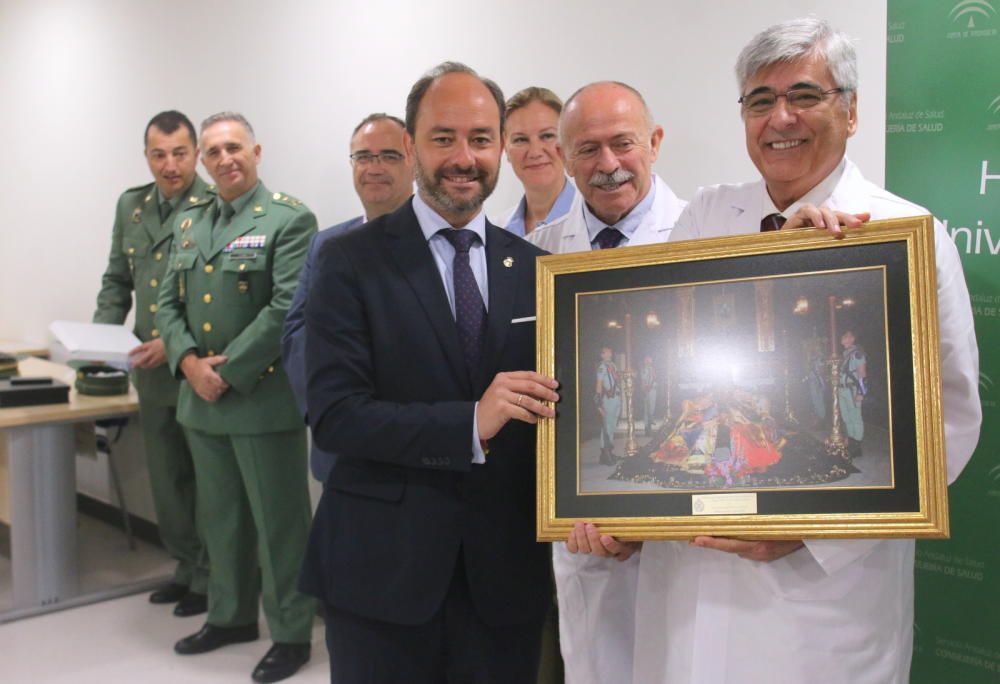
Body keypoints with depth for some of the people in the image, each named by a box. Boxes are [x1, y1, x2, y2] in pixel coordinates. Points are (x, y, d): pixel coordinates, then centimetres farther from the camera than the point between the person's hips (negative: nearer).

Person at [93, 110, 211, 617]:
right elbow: (117, 280, 17)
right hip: (151, 374, 7)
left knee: (206, 481, 6)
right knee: (166, 481, 17)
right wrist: (102, 333, 2)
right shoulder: (130, 205, 10)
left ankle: (209, 577, 22)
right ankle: (186, 567, 34)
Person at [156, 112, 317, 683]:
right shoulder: (190, 222, 13)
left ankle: (292, 635, 18)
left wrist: (229, 373, -16)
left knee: (278, 522, 3)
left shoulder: (290, 219, -8)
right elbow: (169, 303, 11)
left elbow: (286, 309, -17)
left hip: (264, 396, -7)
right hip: (201, 399, 7)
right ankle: (232, 616, 36)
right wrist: (189, 362, -7)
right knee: (221, 517, 19)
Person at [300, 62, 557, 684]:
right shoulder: (352, 260, -5)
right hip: (381, 569, -2)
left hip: (507, 575, 3)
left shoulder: (536, 269, 5)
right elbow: (334, 415, -13)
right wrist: (472, 423, -23)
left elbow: (550, 410, 7)